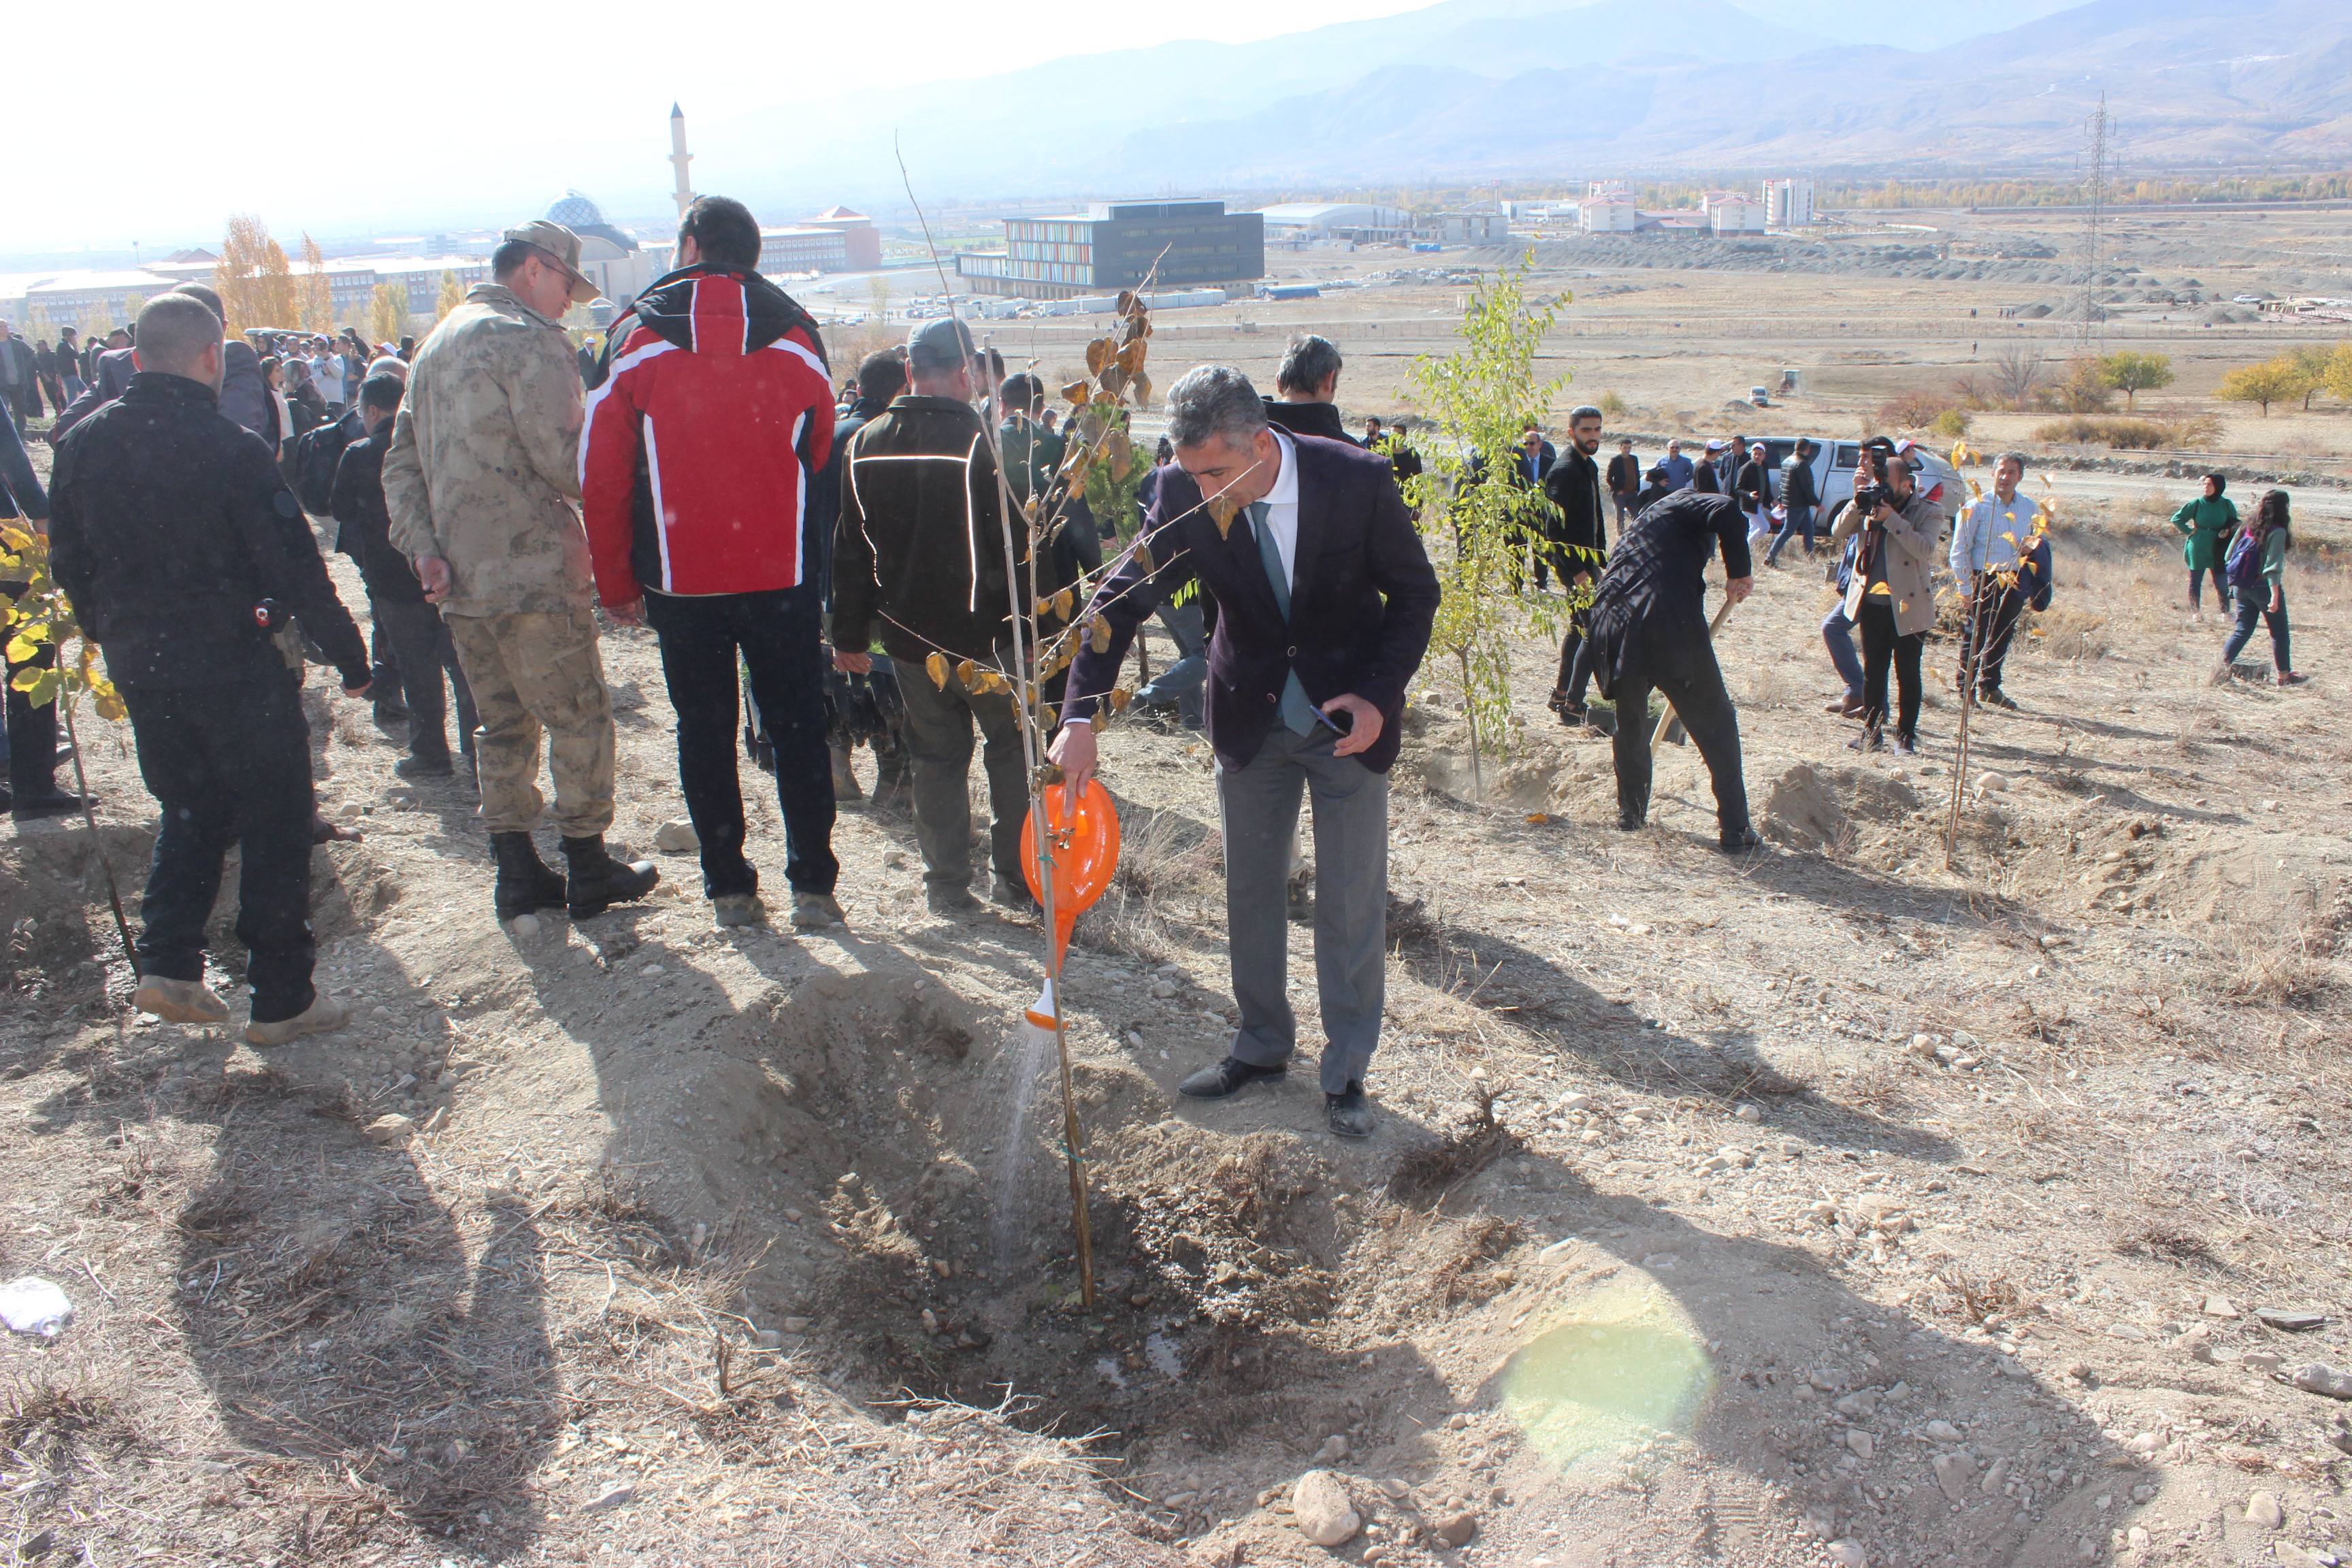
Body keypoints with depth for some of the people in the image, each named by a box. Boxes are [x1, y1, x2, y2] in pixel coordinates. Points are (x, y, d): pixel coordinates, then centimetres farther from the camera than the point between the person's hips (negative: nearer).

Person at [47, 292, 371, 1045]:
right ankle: (282, 999, 10)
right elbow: (295, 567, -16)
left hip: (140, 666, 6)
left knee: (191, 810, 23)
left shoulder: (84, 442, 2)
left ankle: (168, 967, 13)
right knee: (273, 824, 6)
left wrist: (121, 645, 22)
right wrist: (350, 658, -8)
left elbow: (70, 566, 10)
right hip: (235, 665, -6)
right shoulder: (228, 446, -17)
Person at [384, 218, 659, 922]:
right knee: (581, 716, 4)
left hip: (461, 578, 8)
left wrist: (423, 546, 3)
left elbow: (401, 459, 12)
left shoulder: (437, 343, 17)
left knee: (503, 722, 15)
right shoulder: (531, 341, -11)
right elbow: (562, 461, -19)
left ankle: (517, 873, 20)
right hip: (531, 573, -8)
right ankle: (588, 868, 10)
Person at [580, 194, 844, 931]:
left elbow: (600, 470, -2)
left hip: (681, 578, 0)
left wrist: (617, 582, 5)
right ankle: (812, 884, 11)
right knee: (797, 726, 9)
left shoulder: (638, 334, -2)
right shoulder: (796, 332, 1)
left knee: (705, 731, 10)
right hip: (782, 572, 1)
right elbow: (822, 456, 6)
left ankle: (729, 887, 14)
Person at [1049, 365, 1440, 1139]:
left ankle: (1346, 1073, 19)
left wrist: (1379, 696, -19)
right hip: (1250, 718, 3)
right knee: (1250, 893, 14)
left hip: (1349, 719, -2)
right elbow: (1123, 598, -14)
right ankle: (1261, 1045, 33)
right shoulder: (1183, 493, -16)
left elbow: (1415, 591, -8)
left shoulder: (1357, 480, -22)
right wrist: (1080, 715, -25)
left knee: (1352, 905, 3)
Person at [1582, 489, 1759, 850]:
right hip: (1672, 628, -6)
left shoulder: (1643, 522, 34)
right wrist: (1739, 573, 1)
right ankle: (1734, 829, 9)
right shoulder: (1683, 503, 14)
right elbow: (1728, 512, -11)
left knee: (1629, 723, 28)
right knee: (1716, 725, 7)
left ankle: (1630, 813, 36)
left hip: (1613, 631, 6)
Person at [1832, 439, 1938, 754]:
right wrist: (1858, 500, -15)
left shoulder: (1927, 512, -4)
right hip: (1872, 601, 4)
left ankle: (1906, 735, 12)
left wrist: (1892, 518, -23)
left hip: (1908, 606, -4)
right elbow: (1839, 531, -1)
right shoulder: (1872, 504, 7)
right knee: (1872, 670, 11)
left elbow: (1924, 549, -21)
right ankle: (1871, 732, 21)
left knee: (1908, 674, 3)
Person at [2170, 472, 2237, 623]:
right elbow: (2176, 519, 5)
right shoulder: (2196, 504, -3)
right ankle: (2195, 612, 11)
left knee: (2221, 582, 1)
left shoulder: (2227, 505, 2)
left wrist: (2228, 531, -8)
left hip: (2218, 550, 1)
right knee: (2195, 582, 3)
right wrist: (2190, 531, -6)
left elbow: (2234, 523, 14)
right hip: (2197, 549, -1)